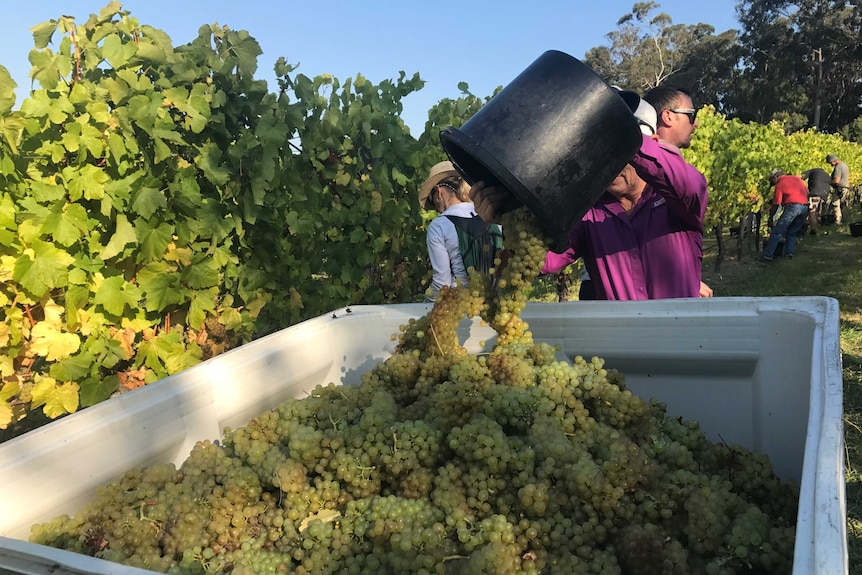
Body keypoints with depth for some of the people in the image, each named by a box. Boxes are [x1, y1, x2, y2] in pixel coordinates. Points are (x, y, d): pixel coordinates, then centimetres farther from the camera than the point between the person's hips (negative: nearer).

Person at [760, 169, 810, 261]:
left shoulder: (780, 184, 6)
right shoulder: (797, 178, 23)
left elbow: (776, 204, 4)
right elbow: (807, 192, 22)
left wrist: (770, 218, 14)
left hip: (793, 206, -6)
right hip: (805, 206, 6)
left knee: (777, 232, -3)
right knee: (792, 232, 19)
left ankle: (768, 254, -7)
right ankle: (789, 253, 9)